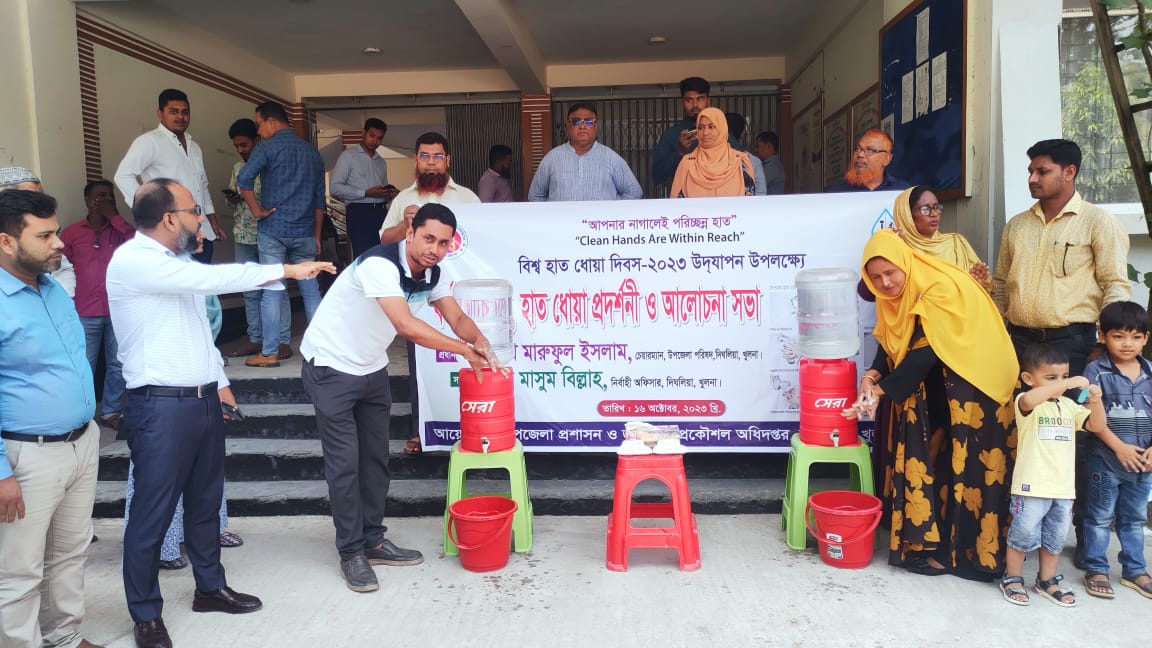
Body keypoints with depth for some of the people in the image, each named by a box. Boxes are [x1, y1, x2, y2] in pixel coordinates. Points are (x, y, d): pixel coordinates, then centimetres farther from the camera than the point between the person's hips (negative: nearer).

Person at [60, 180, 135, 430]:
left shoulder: (119, 230, 7)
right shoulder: (71, 232, 3)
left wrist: (114, 216, -12)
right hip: (85, 313, -2)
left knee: (117, 364, 9)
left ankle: (111, 411, 22)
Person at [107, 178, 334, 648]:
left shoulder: (177, 261, 14)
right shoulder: (132, 260, -15)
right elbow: (211, 278, -25)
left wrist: (219, 382, 18)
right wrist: (287, 270, -22)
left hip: (203, 400, 9)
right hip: (161, 406, -9)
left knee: (205, 500, 18)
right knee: (152, 512, 3)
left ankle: (210, 587, 34)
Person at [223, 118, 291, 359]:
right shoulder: (237, 168, 15)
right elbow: (233, 197, 22)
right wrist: (231, 199, 0)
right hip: (243, 236, 7)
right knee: (250, 291, 8)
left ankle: (283, 340, 0)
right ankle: (255, 339, 16)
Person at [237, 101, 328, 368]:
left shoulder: (268, 146, -4)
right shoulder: (312, 152, 13)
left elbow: (244, 179, -20)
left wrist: (256, 211, -7)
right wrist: (317, 235, 19)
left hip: (273, 230, -4)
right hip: (304, 233, 4)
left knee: (272, 292, -1)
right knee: (310, 289, 9)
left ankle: (269, 353, 3)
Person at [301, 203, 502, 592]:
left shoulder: (432, 274, -5)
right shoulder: (379, 265, -30)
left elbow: (457, 319, 0)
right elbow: (407, 327, -38)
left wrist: (479, 341, -22)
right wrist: (466, 350, -31)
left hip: (371, 369, 8)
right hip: (330, 367, -7)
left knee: (375, 457, 11)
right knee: (344, 462, -3)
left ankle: (373, 541, 24)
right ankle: (351, 553, 10)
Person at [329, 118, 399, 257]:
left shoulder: (381, 162, 24)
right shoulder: (348, 156, 4)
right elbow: (334, 188, -7)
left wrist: (390, 194, 5)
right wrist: (366, 193, -13)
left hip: (381, 212, 6)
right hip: (359, 212, -6)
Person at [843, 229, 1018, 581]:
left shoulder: (940, 289, -24)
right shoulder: (894, 294, 0)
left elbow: (925, 353, -26)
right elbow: (889, 344, 2)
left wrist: (881, 390, -24)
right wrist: (873, 374, -17)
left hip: (972, 385, -7)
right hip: (934, 385, 7)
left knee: (966, 466, -3)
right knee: (931, 457, 5)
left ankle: (967, 550, 7)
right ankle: (929, 539, 13)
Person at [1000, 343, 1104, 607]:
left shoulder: (1068, 405, 12)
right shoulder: (1027, 403, -9)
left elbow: (1097, 426, 10)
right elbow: (1028, 400, -33)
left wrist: (1095, 401, -8)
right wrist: (1068, 384, -33)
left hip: (1064, 487, 6)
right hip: (1032, 486, -6)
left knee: (1056, 538, 15)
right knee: (1023, 535, 0)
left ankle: (1047, 582, 31)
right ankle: (1012, 580, 17)